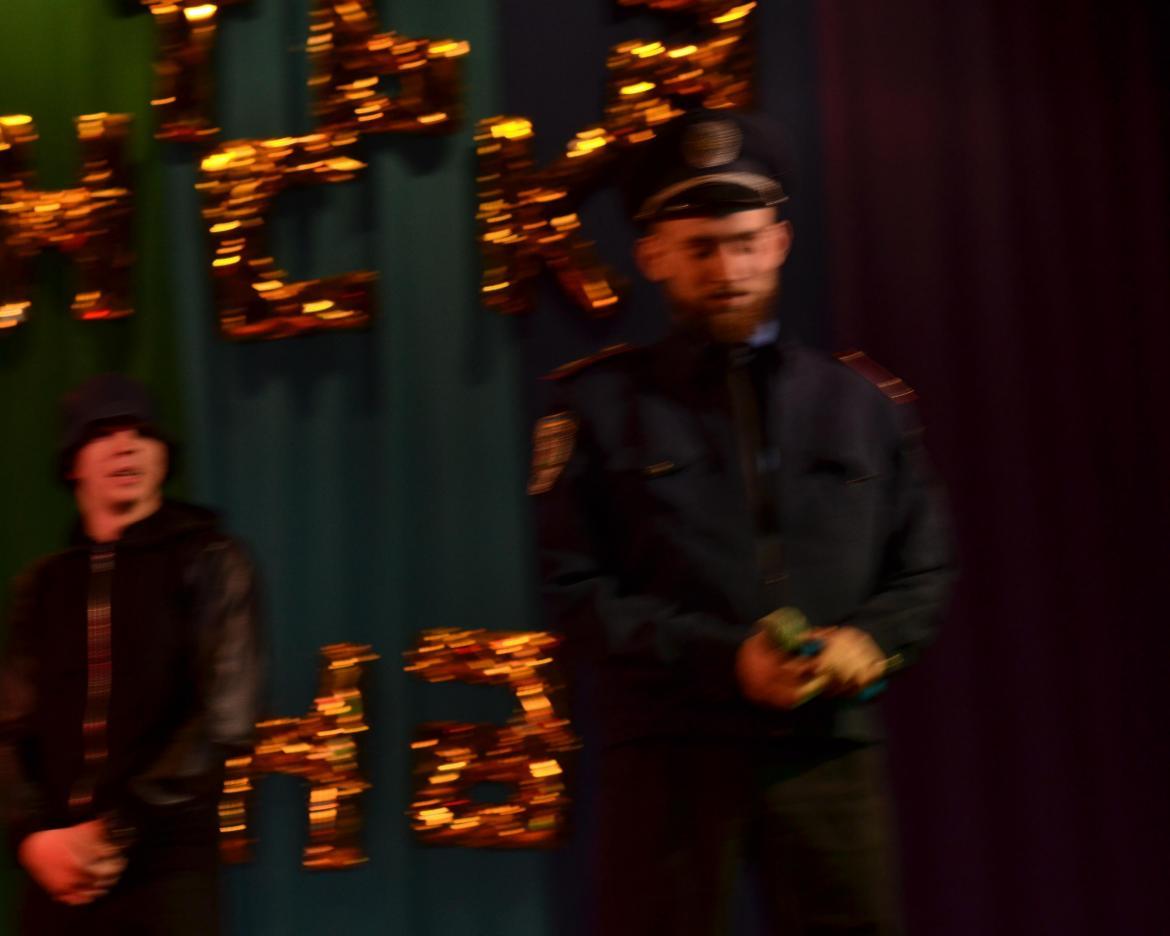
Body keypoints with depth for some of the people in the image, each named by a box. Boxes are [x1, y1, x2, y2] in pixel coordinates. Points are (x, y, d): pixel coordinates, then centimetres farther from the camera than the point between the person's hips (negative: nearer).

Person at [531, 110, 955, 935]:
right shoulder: (600, 403, 4)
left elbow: (925, 569, 12)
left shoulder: (862, 400, 12)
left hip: (832, 750, 2)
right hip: (671, 751, -2)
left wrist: (871, 641, -10)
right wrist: (725, 659, -15)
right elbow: (578, 590, -3)